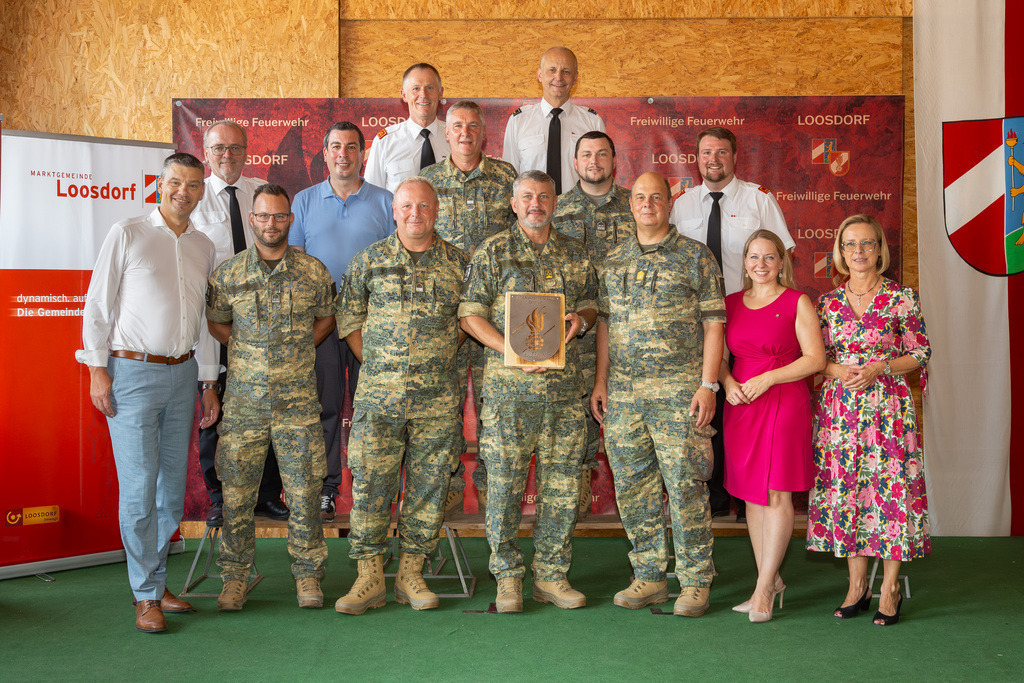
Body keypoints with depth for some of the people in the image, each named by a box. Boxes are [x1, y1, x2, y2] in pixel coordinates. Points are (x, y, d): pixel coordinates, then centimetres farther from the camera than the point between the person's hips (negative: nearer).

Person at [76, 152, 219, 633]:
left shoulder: (204, 247, 13)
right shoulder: (127, 235, -2)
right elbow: (97, 305, -2)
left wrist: (208, 383, 16)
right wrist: (97, 370, -9)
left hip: (182, 374, 5)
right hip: (132, 372, -5)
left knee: (173, 486, 8)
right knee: (139, 486, -5)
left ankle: (156, 580, 22)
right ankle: (146, 597, 6)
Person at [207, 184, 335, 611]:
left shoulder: (313, 271, 3)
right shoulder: (229, 273, 3)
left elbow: (326, 318, 17)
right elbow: (216, 322, 16)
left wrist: (298, 351, 5)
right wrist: (249, 352, 5)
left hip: (298, 399, 0)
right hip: (243, 399, 0)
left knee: (305, 490, 2)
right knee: (236, 491, 3)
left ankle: (307, 574, 15)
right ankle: (235, 577, 17)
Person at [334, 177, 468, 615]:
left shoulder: (457, 262, 7)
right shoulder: (369, 261, 5)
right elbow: (348, 320, 10)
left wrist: (441, 357, 6)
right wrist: (375, 363, 3)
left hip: (438, 395, 1)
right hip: (378, 393, -1)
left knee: (429, 483, 5)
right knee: (370, 482, -2)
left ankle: (411, 572, 17)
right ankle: (370, 578, 8)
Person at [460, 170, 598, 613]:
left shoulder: (575, 254, 13)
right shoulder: (493, 252, 3)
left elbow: (591, 306, 21)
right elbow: (471, 314, -1)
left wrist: (581, 320, -3)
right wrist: (511, 351, -14)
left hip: (564, 387, 3)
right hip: (508, 387, -3)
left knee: (561, 486, 6)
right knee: (505, 485, 1)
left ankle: (551, 576, 18)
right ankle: (507, 576, 15)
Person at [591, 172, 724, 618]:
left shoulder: (696, 257, 1)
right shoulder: (613, 262, 14)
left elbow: (714, 324, -2)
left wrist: (708, 384, -10)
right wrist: (600, 381, 9)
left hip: (678, 390, -4)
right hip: (622, 392, 5)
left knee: (685, 485, -3)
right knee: (632, 486, 8)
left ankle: (695, 581, 9)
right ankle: (649, 577, 20)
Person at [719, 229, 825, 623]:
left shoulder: (797, 303, 0)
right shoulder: (730, 303, 13)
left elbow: (815, 358, -5)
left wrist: (768, 378, -15)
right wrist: (727, 382, -4)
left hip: (784, 403, -4)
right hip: (740, 406, 5)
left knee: (777, 494, -5)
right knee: (751, 494, 7)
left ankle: (763, 588, 3)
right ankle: (771, 580, 20)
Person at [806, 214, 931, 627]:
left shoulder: (902, 298, 1)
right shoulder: (828, 302, 9)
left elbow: (920, 355, 2)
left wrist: (879, 368, -13)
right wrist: (840, 371, -7)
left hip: (887, 405, -3)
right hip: (838, 405, 3)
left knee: (890, 488, -4)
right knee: (843, 488, 2)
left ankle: (889, 588, 7)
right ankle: (857, 585, 13)